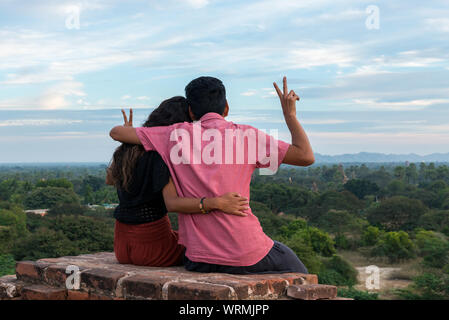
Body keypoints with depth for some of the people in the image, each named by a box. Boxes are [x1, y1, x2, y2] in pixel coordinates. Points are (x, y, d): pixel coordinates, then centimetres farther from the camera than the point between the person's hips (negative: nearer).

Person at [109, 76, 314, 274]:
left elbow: (116, 132, 7)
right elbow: (306, 157, -3)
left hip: (199, 261, 3)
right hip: (247, 256, -3)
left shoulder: (178, 135, 1)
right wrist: (290, 114, 8)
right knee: (297, 272, 27)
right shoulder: (246, 135, -3)